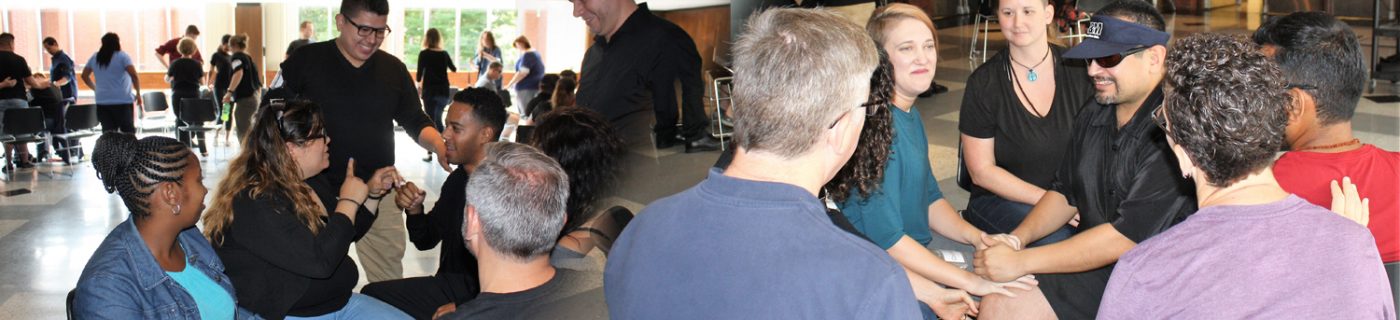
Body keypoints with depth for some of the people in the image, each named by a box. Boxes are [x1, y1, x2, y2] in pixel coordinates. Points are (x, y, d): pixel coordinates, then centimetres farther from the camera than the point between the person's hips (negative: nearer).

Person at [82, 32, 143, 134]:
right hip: (122, 100, -4)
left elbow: (84, 76, 18)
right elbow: (134, 75, -15)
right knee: (128, 133, 1)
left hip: (102, 102, 4)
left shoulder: (94, 58, 11)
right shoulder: (122, 57, -4)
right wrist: (138, 94, -6)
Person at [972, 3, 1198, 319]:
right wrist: (1017, 239, -2)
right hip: (1094, 264, 7)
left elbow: (1127, 236, -24)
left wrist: (1021, 261, -19)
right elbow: (1065, 192, 17)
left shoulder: (1170, 132, -23)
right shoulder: (1093, 116, 5)